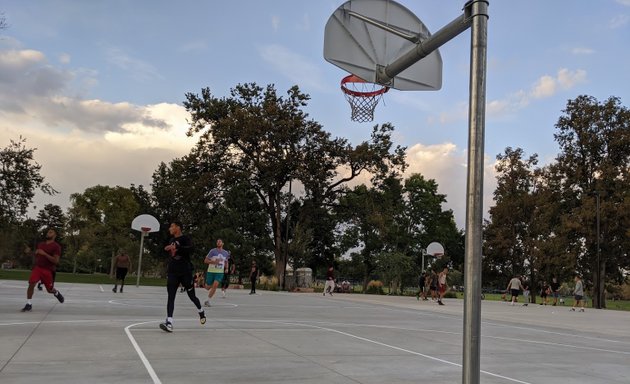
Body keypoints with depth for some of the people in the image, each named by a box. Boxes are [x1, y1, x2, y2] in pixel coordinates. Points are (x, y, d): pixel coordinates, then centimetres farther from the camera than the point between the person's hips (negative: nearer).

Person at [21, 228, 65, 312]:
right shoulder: (40, 244, 10)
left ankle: (56, 293, 45)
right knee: (31, 283, -19)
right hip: (37, 267, 4)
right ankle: (29, 305, -11)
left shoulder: (56, 246, -10)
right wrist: (36, 253, 3)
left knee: (50, 290, 8)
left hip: (48, 270, -4)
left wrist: (44, 254, -23)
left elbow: (56, 261, -19)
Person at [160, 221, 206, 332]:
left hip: (185, 272, -5)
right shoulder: (171, 240, 15)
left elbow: (190, 249, -28)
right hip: (172, 272, 5)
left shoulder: (185, 239, -7)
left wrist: (176, 248, -33)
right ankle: (169, 322, -18)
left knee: (192, 296, 8)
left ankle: (201, 312, 36)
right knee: (170, 297, -10)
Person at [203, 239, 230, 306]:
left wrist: (226, 268, 9)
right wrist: (213, 262, -21)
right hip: (211, 271, -2)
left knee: (215, 285, -19)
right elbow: (205, 260, -6)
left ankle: (208, 301, -8)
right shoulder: (212, 251, -6)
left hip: (220, 272, 2)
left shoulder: (226, 253, 7)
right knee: (208, 287, 4)